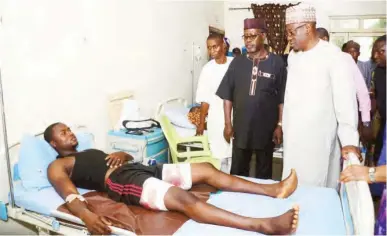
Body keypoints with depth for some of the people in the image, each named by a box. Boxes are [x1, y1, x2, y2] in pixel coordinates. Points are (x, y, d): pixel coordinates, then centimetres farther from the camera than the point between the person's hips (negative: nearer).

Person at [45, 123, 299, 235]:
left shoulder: (90, 151, 34)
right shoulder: (57, 166, 12)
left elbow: (129, 157, 29)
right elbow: (71, 196, -9)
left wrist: (122, 154, 4)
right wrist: (87, 215, -31)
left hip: (141, 168, 9)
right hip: (122, 181, -9)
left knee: (206, 169, -2)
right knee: (184, 198, -32)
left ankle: (272, 189, -3)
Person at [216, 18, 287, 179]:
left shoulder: (276, 62, -4)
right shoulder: (237, 62, 2)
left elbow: (282, 99, -4)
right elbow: (227, 95, 2)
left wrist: (280, 125, -7)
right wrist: (228, 124, -1)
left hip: (266, 129, -1)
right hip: (240, 128, 2)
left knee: (263, 171, 15)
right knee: (237, 171, 11)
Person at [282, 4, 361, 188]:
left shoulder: (333, 56, -13)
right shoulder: (292, 56, 9)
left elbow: (345, 101, -17)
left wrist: (349, 140, -24)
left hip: (318, 139, -6)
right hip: (292, 137, 6)